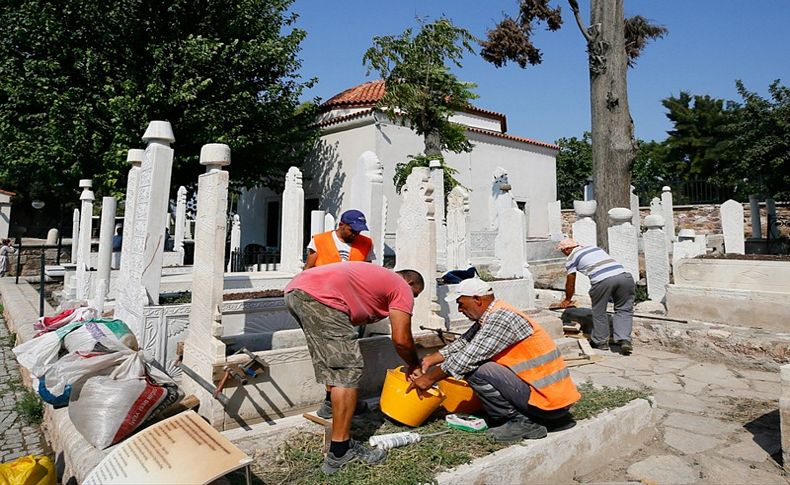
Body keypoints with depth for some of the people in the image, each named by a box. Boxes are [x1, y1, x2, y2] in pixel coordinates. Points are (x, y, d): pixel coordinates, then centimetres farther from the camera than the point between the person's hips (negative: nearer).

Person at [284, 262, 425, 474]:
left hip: (294, 290, 10)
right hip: (320, 296, -10)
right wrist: (414, 365, 25)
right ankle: (339, 453, 3)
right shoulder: (402, 287, 13)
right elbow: (401, 339, 6)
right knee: (347, 371, -3)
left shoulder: (378, 277, 35)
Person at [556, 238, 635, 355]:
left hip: (603, 279, -5)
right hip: (624, 275, 5)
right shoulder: (594, 247, 34)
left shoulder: (572, 258, 17)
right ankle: (624, 340, 4)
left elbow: (570, 284, 22)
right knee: (624, 310, 16)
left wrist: (567, 300, 40)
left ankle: (600, 342, 24)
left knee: (599, 311, 13)